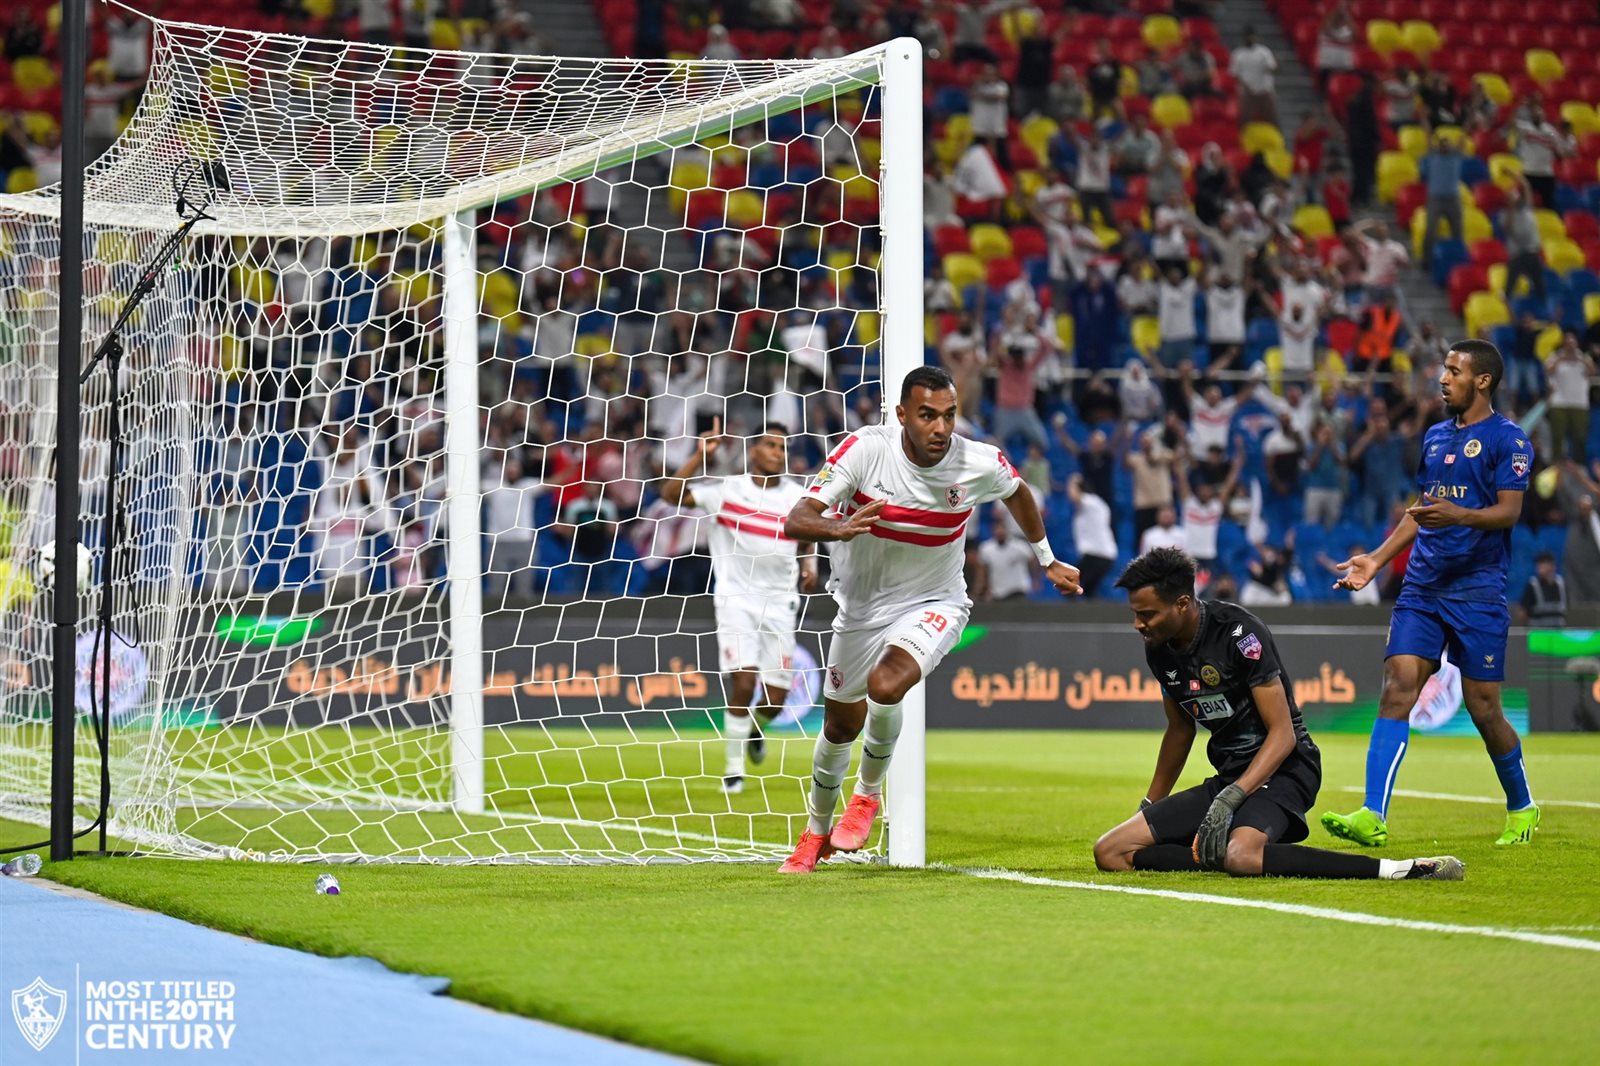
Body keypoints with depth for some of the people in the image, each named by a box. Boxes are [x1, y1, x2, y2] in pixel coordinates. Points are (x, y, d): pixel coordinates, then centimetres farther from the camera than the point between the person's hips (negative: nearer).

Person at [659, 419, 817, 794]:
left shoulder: (799, 497, 5)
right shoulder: (726, 489, -3)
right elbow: (670, 493, -9)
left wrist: (809, 566, 1)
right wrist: (701, 456, -15)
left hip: (779, 601, 3)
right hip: (736, 597, -3)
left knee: (775, 698, -1)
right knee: (743, 684, -17)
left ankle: (754, 730, 36)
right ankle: (733, 769, -2)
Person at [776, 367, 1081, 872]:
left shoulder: (982, 464, -19)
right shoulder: (865, 449, -23)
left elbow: (1018, 492, 8)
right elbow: (796, 521, -28)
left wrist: (1048, 561, 19)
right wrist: (840, 529, -49)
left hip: (933, 602, -2)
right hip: (861, 604, 2)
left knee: (885, 686, -30)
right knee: (841, 724, 16)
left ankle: (869, 794, -1)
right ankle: (816, 831, 43)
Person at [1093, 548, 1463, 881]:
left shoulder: (1238, 632, -18)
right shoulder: (1159, 649, 5)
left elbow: (1283, 733, -19)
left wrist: (1232, 797, -30)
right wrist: (1150, 807, 27)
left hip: (1282, 768, -8)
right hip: (1229, 777, 8)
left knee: (1242, 857, -42)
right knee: (1110, 852, -7)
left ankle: (1395, 869, -39)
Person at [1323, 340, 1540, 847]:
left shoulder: (1507, 439, -4)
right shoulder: (1435, 436, 17)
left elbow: (1508, 512, -13)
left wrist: (1458, 514, -31)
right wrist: (1377, 560, 16)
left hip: (1477, 591, -6)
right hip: (1422, 587, 6)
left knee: (1483, 708, -1)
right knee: (1397, 688, -10)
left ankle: (1522, 807, 23)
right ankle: (1373, 817, -19)